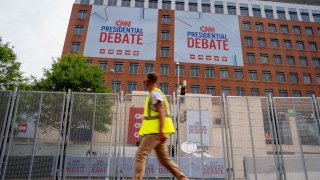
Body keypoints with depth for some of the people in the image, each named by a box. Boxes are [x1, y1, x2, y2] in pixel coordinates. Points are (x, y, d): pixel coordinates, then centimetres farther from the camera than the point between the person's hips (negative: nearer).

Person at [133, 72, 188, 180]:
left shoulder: (154, 93, -8)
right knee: (164, 159, 12)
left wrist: (161, 131, -25)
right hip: (156, 131, 10)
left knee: (140, 154, -9)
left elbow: (162, 112, -19)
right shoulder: (156, 93, 22)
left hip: (155, 131, -10)